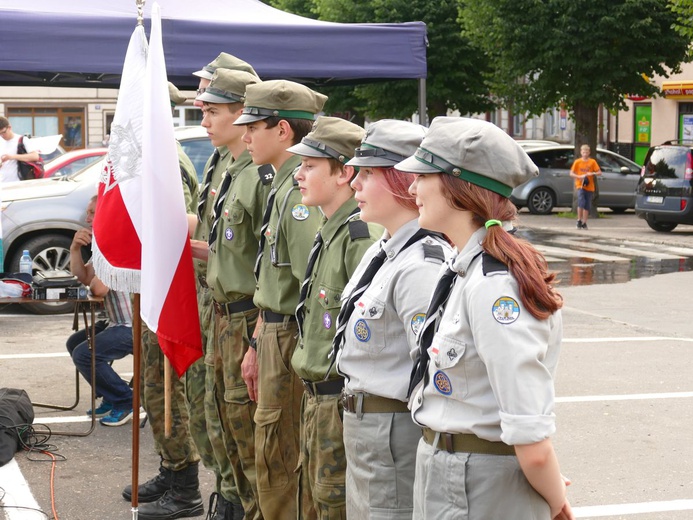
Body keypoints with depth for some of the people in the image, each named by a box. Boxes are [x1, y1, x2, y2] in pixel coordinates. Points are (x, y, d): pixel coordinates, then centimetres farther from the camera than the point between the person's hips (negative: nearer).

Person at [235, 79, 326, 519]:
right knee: (272, 458, 17)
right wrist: (257, 345, 21)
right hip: (275, 336, 10)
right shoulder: (282, 187, 13)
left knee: (279, 461, 0)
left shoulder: (302, 194, -20)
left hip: (294, 343, -10)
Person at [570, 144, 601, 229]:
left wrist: (592, 173, -17)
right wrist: (580, 177, -14)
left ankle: (584, 223, 12)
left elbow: (599, 172, 2)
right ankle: (579, 221, -6)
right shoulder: (577, 162, 2)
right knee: (581, 202, -18)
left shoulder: (592, 162, 3)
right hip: (580, 185, -2)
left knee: (587, 206, 4)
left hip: (589, 186, 2)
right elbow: (571, 173, 1)